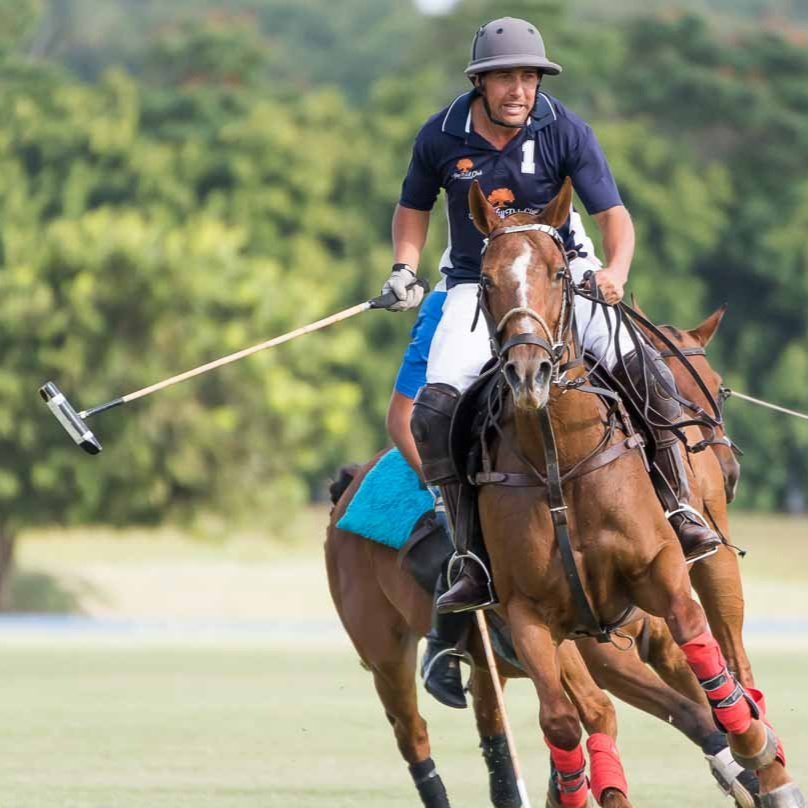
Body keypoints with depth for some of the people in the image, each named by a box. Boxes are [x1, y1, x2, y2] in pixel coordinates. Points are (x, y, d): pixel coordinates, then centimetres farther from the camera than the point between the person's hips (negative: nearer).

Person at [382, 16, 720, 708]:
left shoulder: (566, 132, -11)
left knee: (643, 368, -24)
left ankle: (678, 506, -7)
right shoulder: (442, 138, -7)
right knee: (436, 404, -23)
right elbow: (413, 208, 12)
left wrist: (615, 272, -34)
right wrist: (405, 268, -5)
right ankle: (470, 555, -16)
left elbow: (613, 214, -14)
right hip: (476, 284, 1)